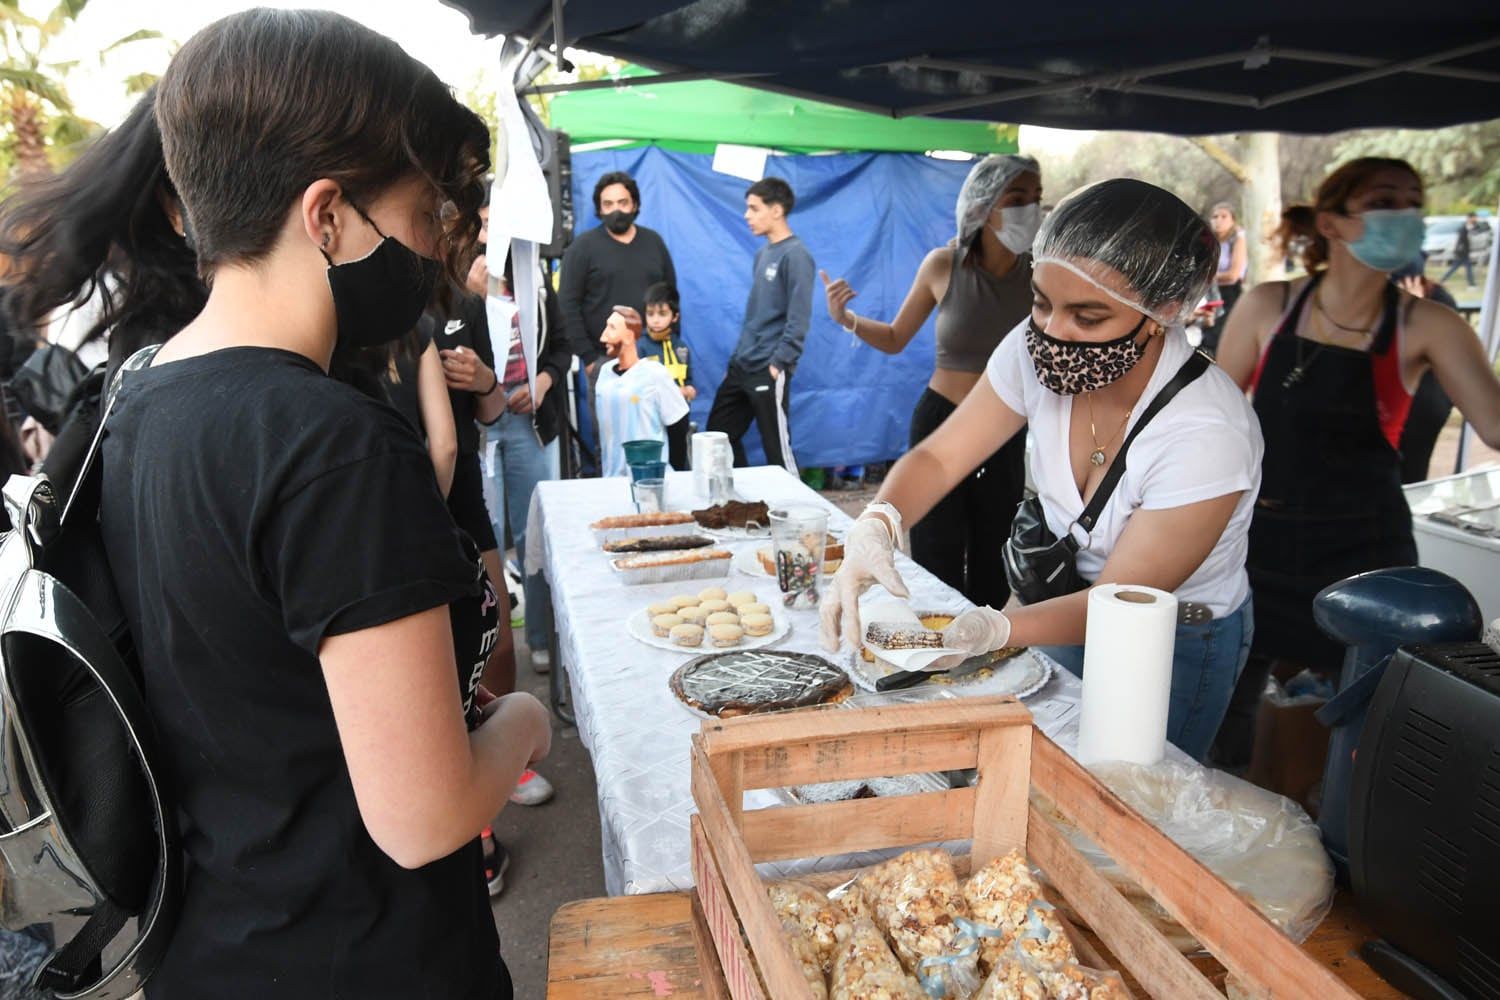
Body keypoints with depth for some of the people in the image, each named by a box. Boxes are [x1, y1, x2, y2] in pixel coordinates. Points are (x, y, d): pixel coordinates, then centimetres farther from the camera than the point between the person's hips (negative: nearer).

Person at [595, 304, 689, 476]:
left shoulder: (654, 373, -12)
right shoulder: (605, 371, 4)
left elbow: (678, 427, -8)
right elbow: (604, 426, 13)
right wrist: (602, 466, 11)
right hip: (613, 478, 5)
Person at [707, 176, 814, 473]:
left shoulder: (795, 255, -11)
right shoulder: (762, 254, 15)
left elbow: (798, 319, -17)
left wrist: (778, 363, -19)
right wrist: (738, 355, 17)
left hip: (769, 371, -9)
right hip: (741, 366, 9)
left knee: (777, 449, -1)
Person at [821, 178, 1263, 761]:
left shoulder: (1207, 434, -33)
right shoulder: (1036, 353, -19)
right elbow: (936, 458, -11)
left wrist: (994, 629, -45)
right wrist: (876, 526, -33)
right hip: (1069, 603, 5)